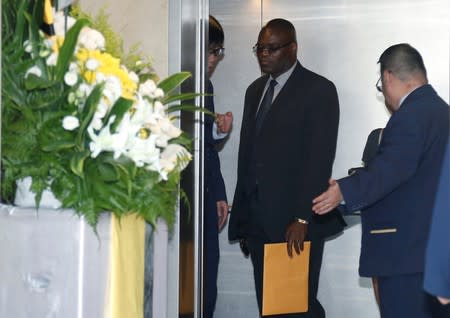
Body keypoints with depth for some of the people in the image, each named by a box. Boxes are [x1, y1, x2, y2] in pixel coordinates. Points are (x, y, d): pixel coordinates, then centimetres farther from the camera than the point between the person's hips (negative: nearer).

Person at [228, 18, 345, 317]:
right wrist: (243, 215, 12)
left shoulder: (319, 90, -5)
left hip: (296, 221, -6)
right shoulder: (255, 90, 16)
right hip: (258, 220, 6)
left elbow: (320, 158, -12)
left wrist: (302, 219, -19)